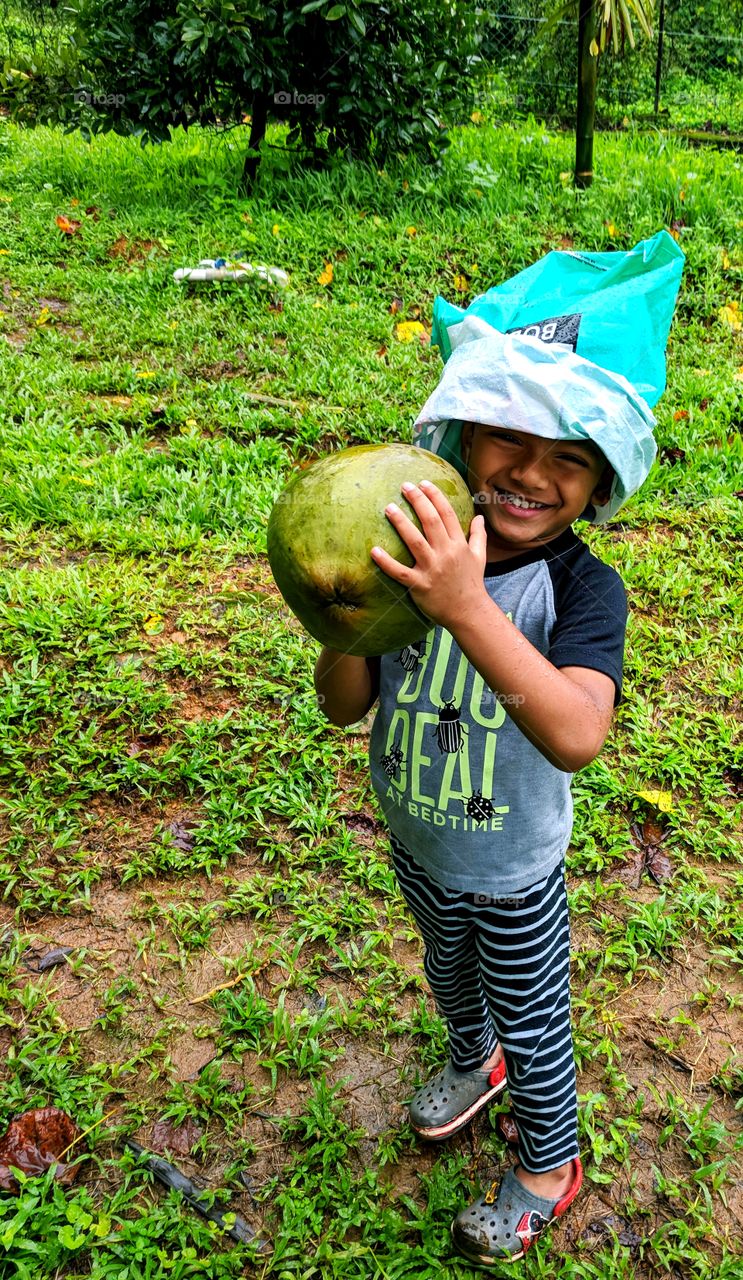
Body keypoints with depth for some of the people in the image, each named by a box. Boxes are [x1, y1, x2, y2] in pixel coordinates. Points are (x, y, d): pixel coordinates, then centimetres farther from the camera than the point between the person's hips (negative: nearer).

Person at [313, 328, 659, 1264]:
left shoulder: (583, 590, -29)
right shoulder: (416, 551, -19)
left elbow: (576, 736, -46)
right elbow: (344, 707, -16)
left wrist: (466, 605, -54)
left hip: (514, 875, -4)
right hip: (417, 844, 4)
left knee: (531, 1023, 20)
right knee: (448, 968, 32)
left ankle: (549, 1167, 51)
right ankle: (473, 1064, 66)